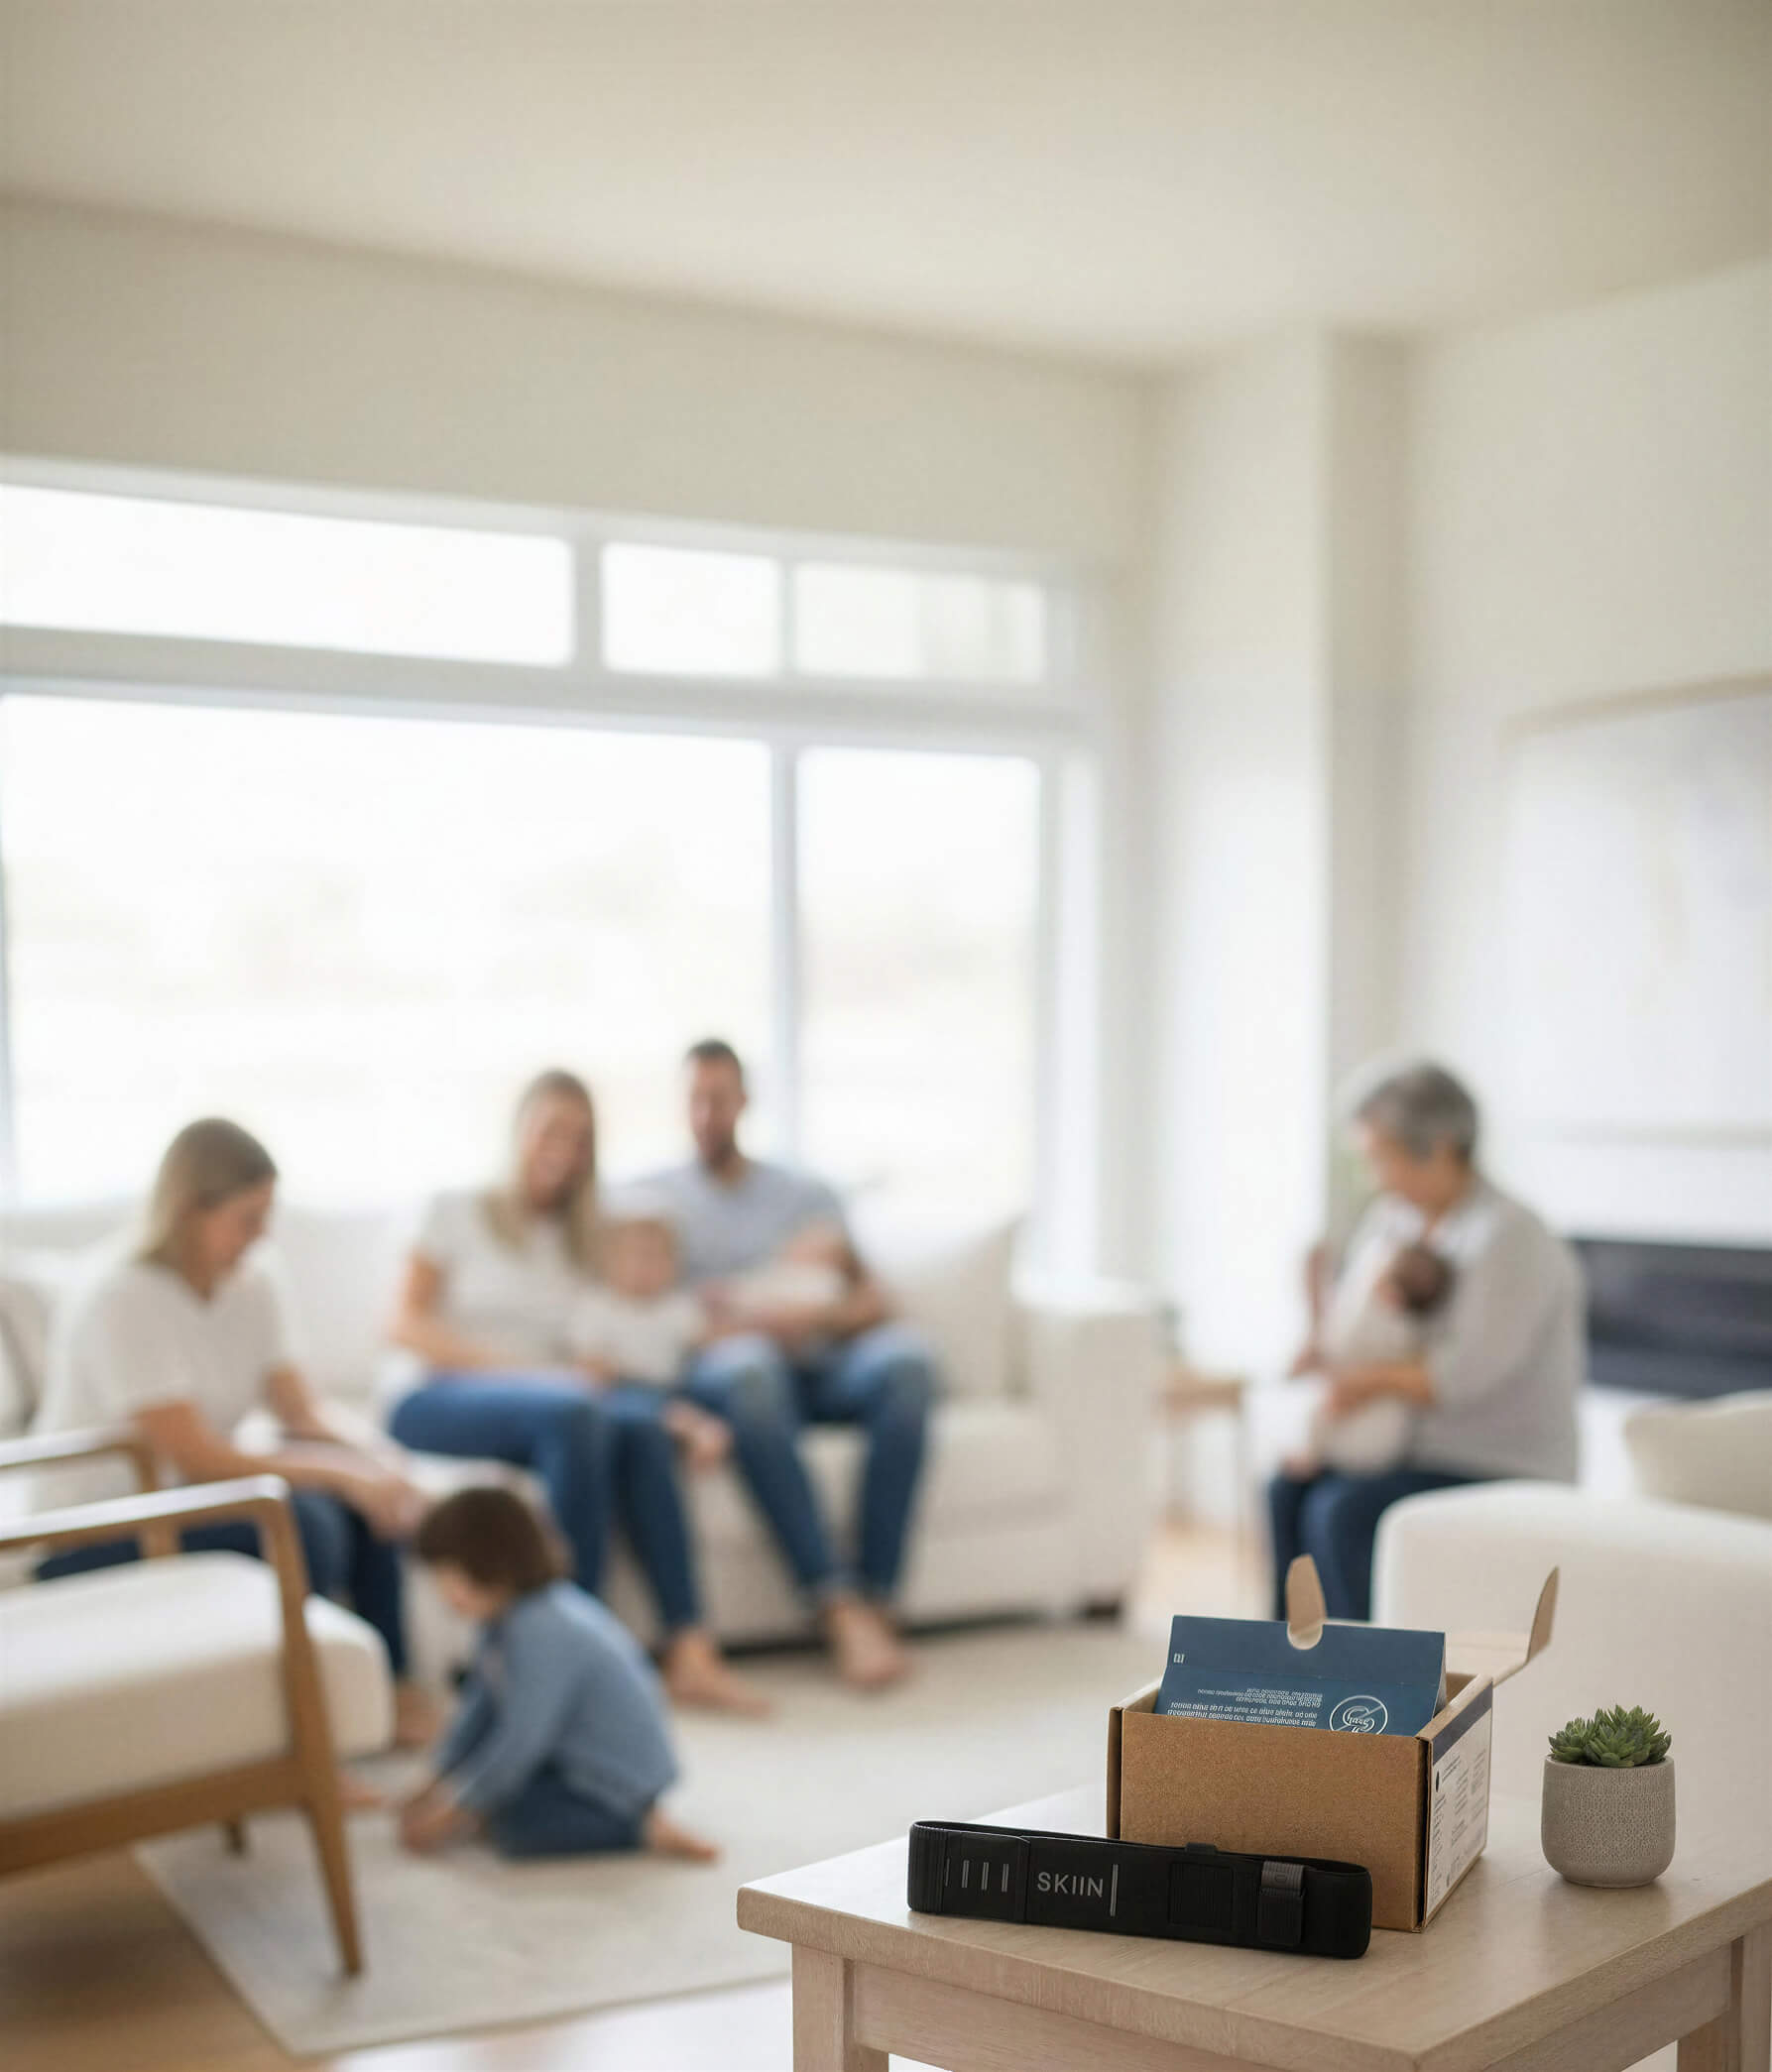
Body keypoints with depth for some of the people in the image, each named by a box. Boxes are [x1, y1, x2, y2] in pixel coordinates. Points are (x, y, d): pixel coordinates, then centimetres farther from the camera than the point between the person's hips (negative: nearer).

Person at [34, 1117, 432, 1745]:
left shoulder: (251, 1283, 2)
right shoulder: (123, 1302, -22)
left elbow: (301, 1409, 2)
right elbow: (196, 1459, -26)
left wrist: (375, 1457, -18)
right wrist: (343, 1473, -26)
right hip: (84, 1546, -8)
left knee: (368, 1493, -8)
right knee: (300, 1520, -29)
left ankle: (393, 1691, 0)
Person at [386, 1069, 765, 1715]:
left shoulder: (580, 1241, 25)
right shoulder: (458, 1212, 13)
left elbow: (594, 1356, 16)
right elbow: (408, 1323, 1)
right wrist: (516, 1368, -12)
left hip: (557, 1405, 4)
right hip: (442, 1402, -4)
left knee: (640, 1421, -31)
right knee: (571, 1412, -37)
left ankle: (688, 1651, -38)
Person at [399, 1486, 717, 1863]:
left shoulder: (543, 1633, -29)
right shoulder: (510, 1613, 0)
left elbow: (523, 1738, -26)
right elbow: (479, 1702, 9)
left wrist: (455, 1813, -18)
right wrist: (436, 1784, 8)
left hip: (620, 1785, -10)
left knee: (515, 1826, -27)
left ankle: (643, 1827, -11)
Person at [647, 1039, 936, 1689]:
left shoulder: (806, 1195, 24)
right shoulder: (657, 1199, 18)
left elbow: (872, 1299, 13)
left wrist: (819, 1316, -10)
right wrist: (749, 1324, -12)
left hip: (819, 1369, 3)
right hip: (719, 1372, -2)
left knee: (905, 1357, -30)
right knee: (749, 1368, -39)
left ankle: (876, 1597, -34)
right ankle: (841, 1610, -43)